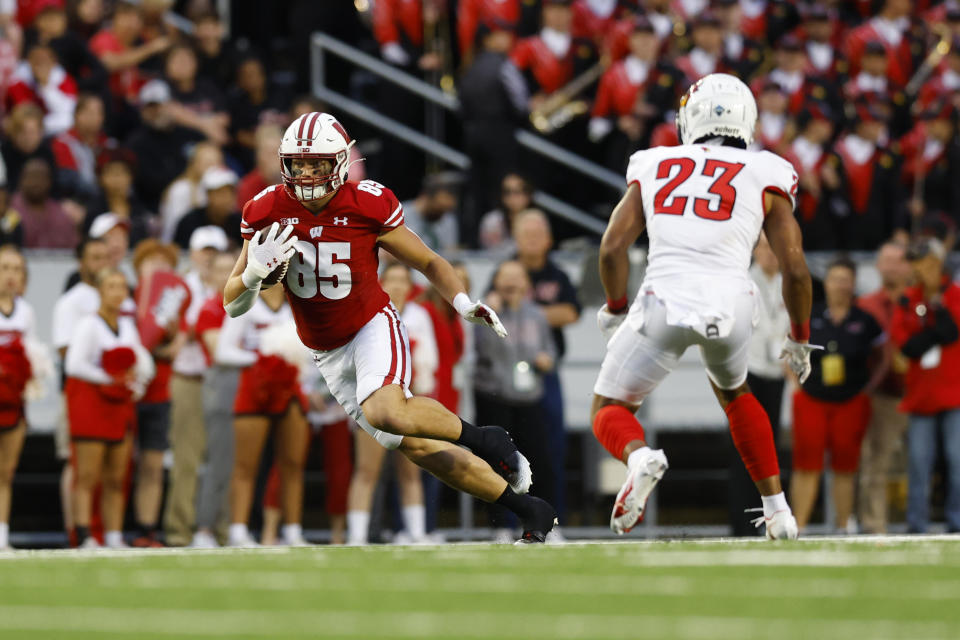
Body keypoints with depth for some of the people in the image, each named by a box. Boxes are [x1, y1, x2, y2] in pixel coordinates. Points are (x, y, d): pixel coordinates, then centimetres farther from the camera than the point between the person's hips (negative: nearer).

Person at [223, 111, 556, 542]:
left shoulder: (367, 207, -15)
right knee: (416, 446, -1)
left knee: (385, 412, -35)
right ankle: (527, 509, 10)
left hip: (373, 329, -3)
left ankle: (483, 439, -11)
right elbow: (233, 306, -2)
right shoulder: (268, 213, -8)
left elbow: (428, 263, 0)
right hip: (327, 356, 4)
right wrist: (255, 272, -23)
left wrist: (463, 302, -17)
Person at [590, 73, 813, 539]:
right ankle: (777, 510, 27)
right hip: (731, 305, 1)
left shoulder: (655, 170, 15)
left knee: (609, 410, 15)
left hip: (664, 302, -1)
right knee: (733, 393, 33)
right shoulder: (764, 179, 13)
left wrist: (615, 309, 24)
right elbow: (795, 269, 7)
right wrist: (799, 339, 21)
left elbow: (612, 247, 7)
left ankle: (639, 457, -21)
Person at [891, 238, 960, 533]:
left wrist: (936, 300, -13)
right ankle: (916, 525, 3)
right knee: (918, 460, 0)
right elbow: (906, 345, -3)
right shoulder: (908, 301, 9)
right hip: (921, 394, 3)